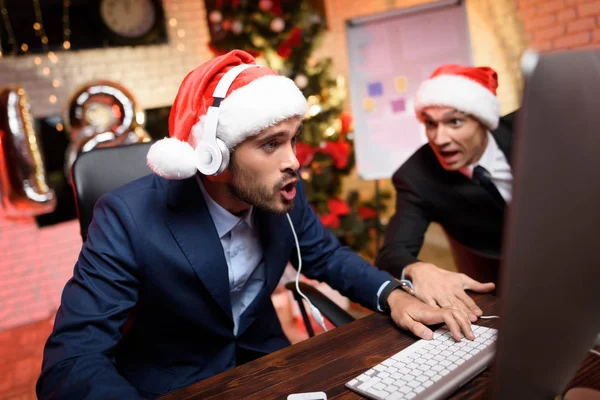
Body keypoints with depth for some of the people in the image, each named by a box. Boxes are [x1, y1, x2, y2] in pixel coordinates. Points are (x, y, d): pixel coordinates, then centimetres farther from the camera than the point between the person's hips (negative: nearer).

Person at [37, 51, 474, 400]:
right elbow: (71, 361, -27)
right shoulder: (130, 218, -25)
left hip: (264, 363, 4)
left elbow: (326, 255, 6)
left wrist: (393, 294, -13)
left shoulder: (283, 191, -11)